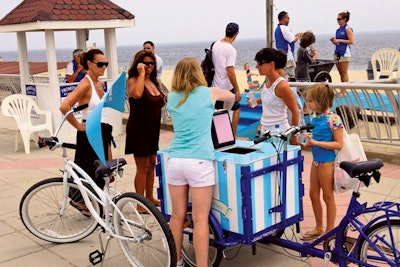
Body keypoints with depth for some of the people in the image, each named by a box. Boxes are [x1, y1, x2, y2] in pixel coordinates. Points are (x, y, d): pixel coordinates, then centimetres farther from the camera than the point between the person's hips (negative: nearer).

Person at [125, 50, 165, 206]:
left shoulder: (153, 82, 11)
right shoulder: (133, 80, -12)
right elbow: (137, 94, -37)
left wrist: (166, 102, 8)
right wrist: (141, 73, -27)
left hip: (153, 128, 8)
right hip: (138, 129, -8)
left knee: (151, 164, 17)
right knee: (142, 167, -2)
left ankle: (150, 197, 31)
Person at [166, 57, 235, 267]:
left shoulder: (172, 97, 12)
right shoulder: (209, 93, 4)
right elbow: (231, 96, 27)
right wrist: (226, 110, 47)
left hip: (175, 161, 4)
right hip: (199, 162, -3)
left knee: (177, 216, 13)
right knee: (200, 219, 0)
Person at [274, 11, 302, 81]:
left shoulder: (277, 29, 16)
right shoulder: (285, 28, -15)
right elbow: (293, 40, -15)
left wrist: (295, 36, 14)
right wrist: (298, 36, 4)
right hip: (287, 56, -10)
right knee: (292, 76, -7)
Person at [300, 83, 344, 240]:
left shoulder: (333, 119, -18)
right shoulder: (315, 117, 4)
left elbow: (339, 144, -19)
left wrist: (316, 142, -24)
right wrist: (309, 142, -2)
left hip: (327, 162, -8)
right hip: (316, 160, 8)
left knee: (327, 196, 6)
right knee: (313, 194, 15)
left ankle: (330, 230, 21)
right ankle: (319, 227, 31)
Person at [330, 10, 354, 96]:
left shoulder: (347, 29, -5)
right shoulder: (338, 30, 16)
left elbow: (351, 41, -13)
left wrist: (340, 40, -13)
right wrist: (333, 40, 2)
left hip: (344, 52, -7)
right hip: (337, 52, 7)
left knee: (344, 73, -5)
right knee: (341, 73, 8)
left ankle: (344, 91, -1)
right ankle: (342, 91, 11)